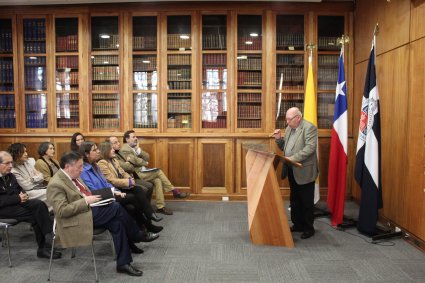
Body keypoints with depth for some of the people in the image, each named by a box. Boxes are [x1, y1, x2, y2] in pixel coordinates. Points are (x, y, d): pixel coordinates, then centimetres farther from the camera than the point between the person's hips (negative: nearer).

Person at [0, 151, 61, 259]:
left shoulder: (10, 176, 13)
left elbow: (19, 188, 24)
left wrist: (23, 194, 1)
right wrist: (18, 198, -21)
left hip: (16, 203, 7)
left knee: (38, 204, -20)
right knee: (35, 216, -23)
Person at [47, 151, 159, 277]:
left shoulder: (72, 176, 11)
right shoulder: (56, 184, -16)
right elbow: (61, 211, -23)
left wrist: (93, 198, 4)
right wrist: (86, 201, -22)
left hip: (87, 210, 9)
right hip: (78, 219, -9)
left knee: (117, 223, -12)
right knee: (116, 207, -19)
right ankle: (137, 235, 0)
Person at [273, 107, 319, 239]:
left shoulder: (309, 128, -13)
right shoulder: (289, 128, 12)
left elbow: (310, 148, -23)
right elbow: (284, 147, 17)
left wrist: (293, 158, -28)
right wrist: (279, 139, -3)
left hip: (304, 172, -8)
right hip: (291, 171, 8)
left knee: (306, 201, 3)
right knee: (294, 200, 15)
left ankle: (308, 228, 15)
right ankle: (297, 224, 28)